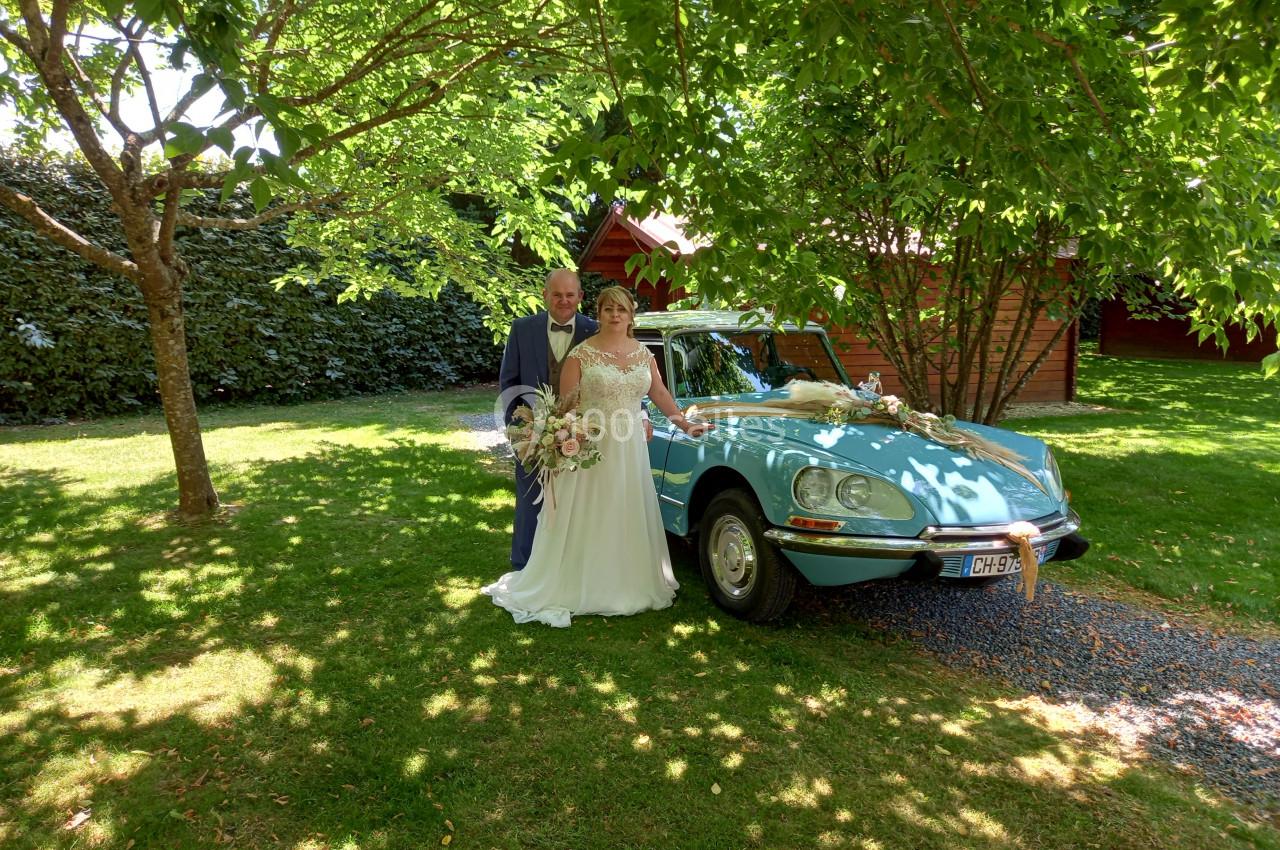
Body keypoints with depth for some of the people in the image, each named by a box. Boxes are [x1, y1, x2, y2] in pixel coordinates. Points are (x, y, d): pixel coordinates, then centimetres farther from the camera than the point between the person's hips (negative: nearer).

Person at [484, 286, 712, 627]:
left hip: (630, 448, 5)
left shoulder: (643, 353, 7)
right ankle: (576, 588, 15)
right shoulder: (581, 354, -7)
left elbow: (659, 393, 14)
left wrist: (684, 423, 12)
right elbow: (564, 404, -7)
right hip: (590, 447, -4)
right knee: (586, 520, 3)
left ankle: (628, 585, 27)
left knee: (627, 518, 12)